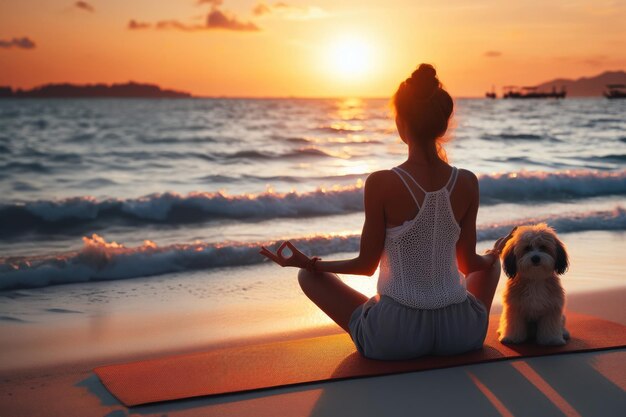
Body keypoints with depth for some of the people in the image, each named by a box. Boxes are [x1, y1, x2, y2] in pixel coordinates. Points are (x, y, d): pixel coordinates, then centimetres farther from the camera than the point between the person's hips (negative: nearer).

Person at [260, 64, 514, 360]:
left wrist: (307, 263, 9)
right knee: (490, 264, 35)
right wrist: (495, 254, 29)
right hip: (460, 333, 4)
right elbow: (470, 262, 5)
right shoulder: (467, 183, -5)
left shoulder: (381, 183, -14)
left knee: (309, 275, 18)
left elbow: (367, 265, -6)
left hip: (393, 336, -3)